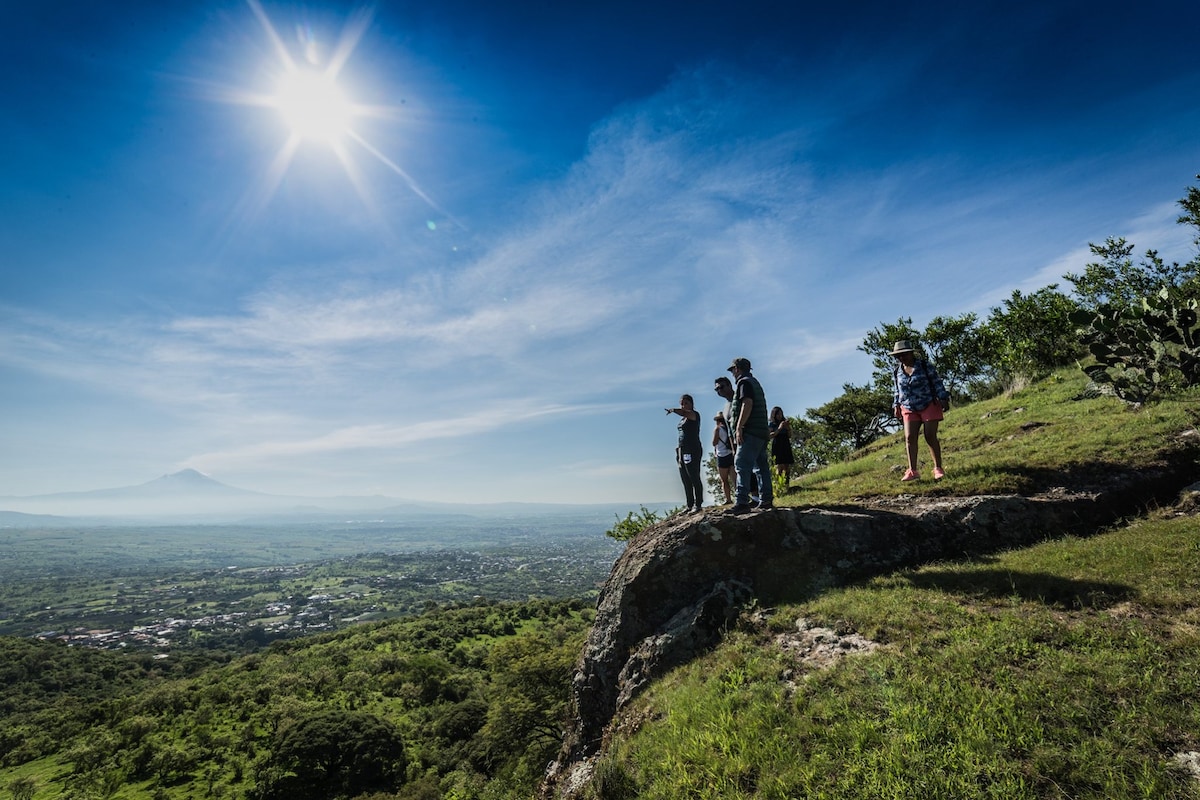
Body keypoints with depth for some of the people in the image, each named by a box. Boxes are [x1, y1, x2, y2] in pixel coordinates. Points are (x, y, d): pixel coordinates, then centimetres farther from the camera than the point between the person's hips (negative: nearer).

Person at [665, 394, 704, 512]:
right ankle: (690, 506, 13)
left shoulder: (694, 415, -6)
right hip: (682, 451, 9)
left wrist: (673, 410, -49)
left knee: (694, 478, -9)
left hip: (692, 450, -9)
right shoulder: (683, 419, 20)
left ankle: (698, 504, -6)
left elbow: (685, 413, -29)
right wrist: (678, 453, 17)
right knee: (686, 480, 9)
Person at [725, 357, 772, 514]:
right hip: (762, 431, 10)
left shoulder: (744, 382, -5)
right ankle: (766, 500, 14)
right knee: (761, 466, 11)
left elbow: (747, 403, -18)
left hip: (750, 432, -10)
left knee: (742, 466, -15)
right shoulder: (755, 383, 25)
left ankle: (742, 502, -22)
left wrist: (739, 427, -21)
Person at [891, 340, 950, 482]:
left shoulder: (924, 365, -7)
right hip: (909, 409, 4)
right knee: (909, 438, -7)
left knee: (930, 437, -6)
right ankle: (913, 471, -5)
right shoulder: (898, 371, 5)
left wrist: (943, 399, -11)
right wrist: (896, 405, 11)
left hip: (929, 406, -4)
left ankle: (938, 468, 7)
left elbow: (937, 382, -6)